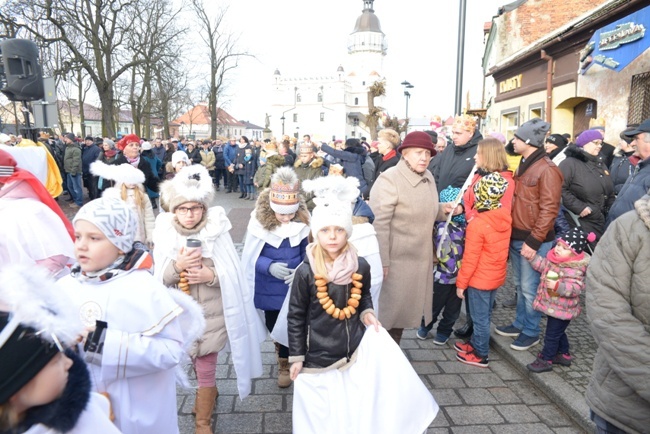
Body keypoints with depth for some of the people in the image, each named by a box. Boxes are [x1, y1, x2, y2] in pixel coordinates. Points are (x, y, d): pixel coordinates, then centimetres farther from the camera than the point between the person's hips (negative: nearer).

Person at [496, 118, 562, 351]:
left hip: (533, 240, -8)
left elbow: (549, 209, -19)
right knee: (519, 285, 18)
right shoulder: (523, 165, 13)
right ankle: (519, 323, 32)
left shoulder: (547, 169, -15)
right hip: (516, 237, 8)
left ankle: (531, 332, 18)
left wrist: (533, 240, -20)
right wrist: (511, 233, 14)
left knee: (530, 288, 3)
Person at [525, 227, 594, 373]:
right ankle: (564, 354, 44)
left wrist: (558, 286, -42)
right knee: (558, 332, 26)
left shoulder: (574, 270, -27)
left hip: (561, 309, -9)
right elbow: (542, 266, 12)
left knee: (552, 335, 5)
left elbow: (575, 288, -32)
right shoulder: (553, 259, -2)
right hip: (552, 305, 9)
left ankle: (545, 360, 20)